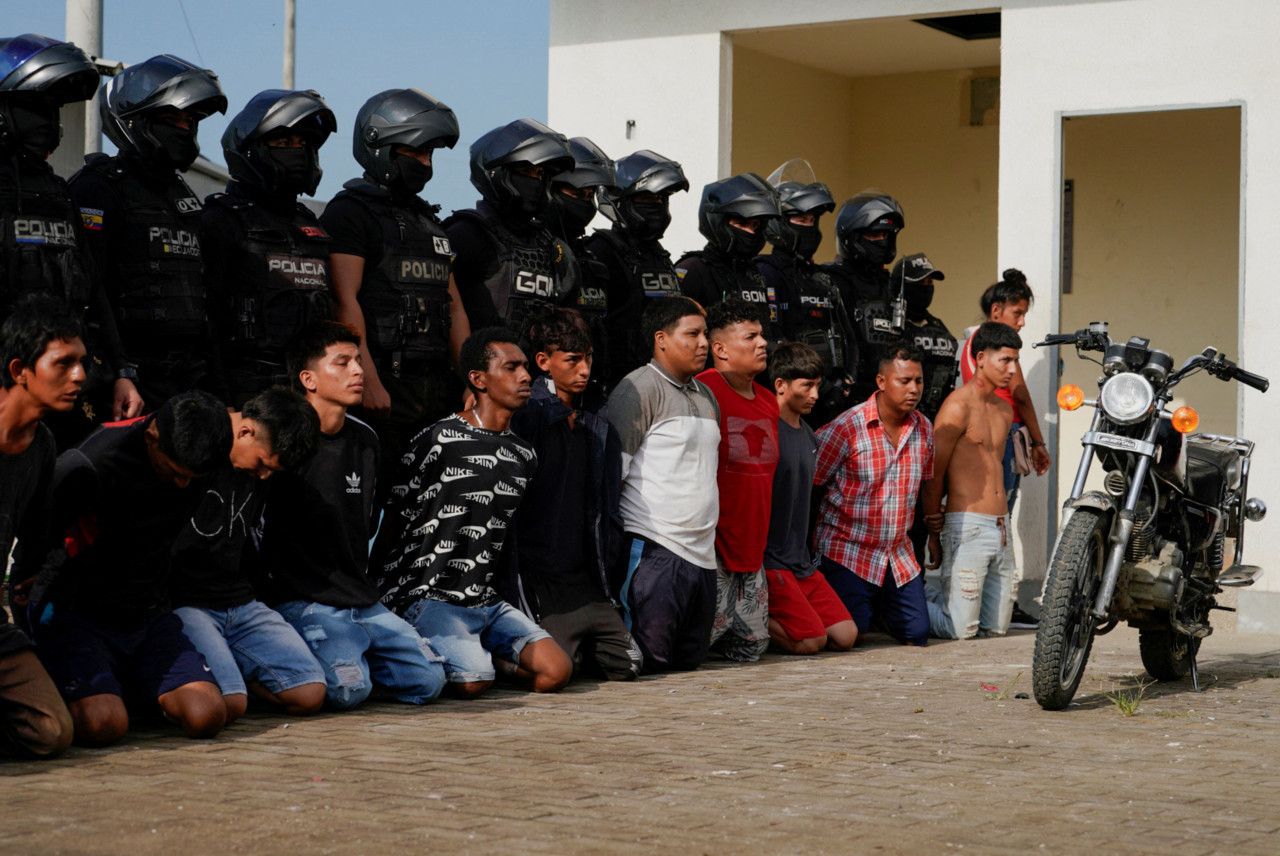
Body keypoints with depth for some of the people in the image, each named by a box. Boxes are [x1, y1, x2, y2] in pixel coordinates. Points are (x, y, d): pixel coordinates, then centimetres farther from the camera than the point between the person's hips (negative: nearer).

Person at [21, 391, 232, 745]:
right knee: (104, 725, -28)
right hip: (75, 616, -5)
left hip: (149, 615, 5)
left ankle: (128, 689, 13)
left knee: (206, 716, -17)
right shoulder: (94, 463, -25)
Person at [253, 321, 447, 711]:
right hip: (301, 601, -7)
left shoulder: (365, 440, 13)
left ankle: (348, 654, 13)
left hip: (362, 601, 7)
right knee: (348, 688, -29)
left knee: (428, 680, -7)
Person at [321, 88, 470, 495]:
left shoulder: (429, 222, 22)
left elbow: (454, 308, 22)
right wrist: (368, 381, -21)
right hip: (383, 388, -7)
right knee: (374, 496, -10)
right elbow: (345, 302, -13)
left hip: (436, 387, 7)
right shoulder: (349, 213, -3)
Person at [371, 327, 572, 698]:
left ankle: (469, 653, 9)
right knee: (474, 682, -29)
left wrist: (485, 589, 17)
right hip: (427, 596, -6)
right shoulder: (438, 441, -8)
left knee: (555, 672, -11)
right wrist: (378, 594, -3)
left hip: (484, 599, 7)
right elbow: (393, 521, -3)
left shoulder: (524, 456, 12)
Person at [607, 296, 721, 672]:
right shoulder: (639, 388, -6)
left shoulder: (706, 396, 21)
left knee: (692, 659, 9)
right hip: (653, 546, -8)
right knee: (649, 658, -13)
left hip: (701, 552, 8)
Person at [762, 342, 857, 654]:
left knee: (845, 636, -1)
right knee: (811, 641, -19)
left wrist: (807, 555, 19)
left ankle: (766, 618, 11)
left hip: (800, 560, 9)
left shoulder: (809, 436, 15)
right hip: (767, 559, -8)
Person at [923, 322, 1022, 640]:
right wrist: (934, 533, -3)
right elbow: (933, 474, -8)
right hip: (967, 526, -8)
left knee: (996, 627, 9)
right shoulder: (958, 406, -9)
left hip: (1001, 527, 8)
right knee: (961, 629, -10)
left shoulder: (1004, 410, 16)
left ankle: (933, 596, 27)